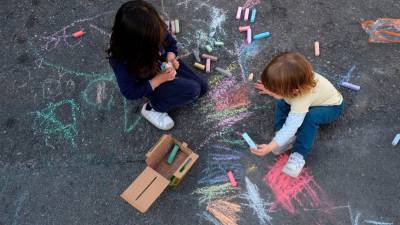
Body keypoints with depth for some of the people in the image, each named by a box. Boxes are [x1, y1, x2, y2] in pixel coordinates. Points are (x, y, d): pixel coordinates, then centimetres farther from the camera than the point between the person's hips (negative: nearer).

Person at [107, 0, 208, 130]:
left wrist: (171, 59, -24)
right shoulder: (120, 61, -37)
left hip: (165, 66, 6)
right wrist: (159, 79, -30)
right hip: (151, 85, -5)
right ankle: (152, 108, -5)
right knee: (192, 90, -22)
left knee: (202, 87, 5)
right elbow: (131, 93, -26)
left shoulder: (154, 30, -26)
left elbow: (171, 43, -4)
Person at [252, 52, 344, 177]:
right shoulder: (292, 81, -28)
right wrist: (271, 88, 5)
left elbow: (291, 127, -42)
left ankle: (299, 155, -23)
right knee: (283, 101, -14)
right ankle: (287, 138, -12)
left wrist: (270, 147, -42)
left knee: (311, 117, -36)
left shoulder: (301, 100, -45)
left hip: (332, 106, -7)